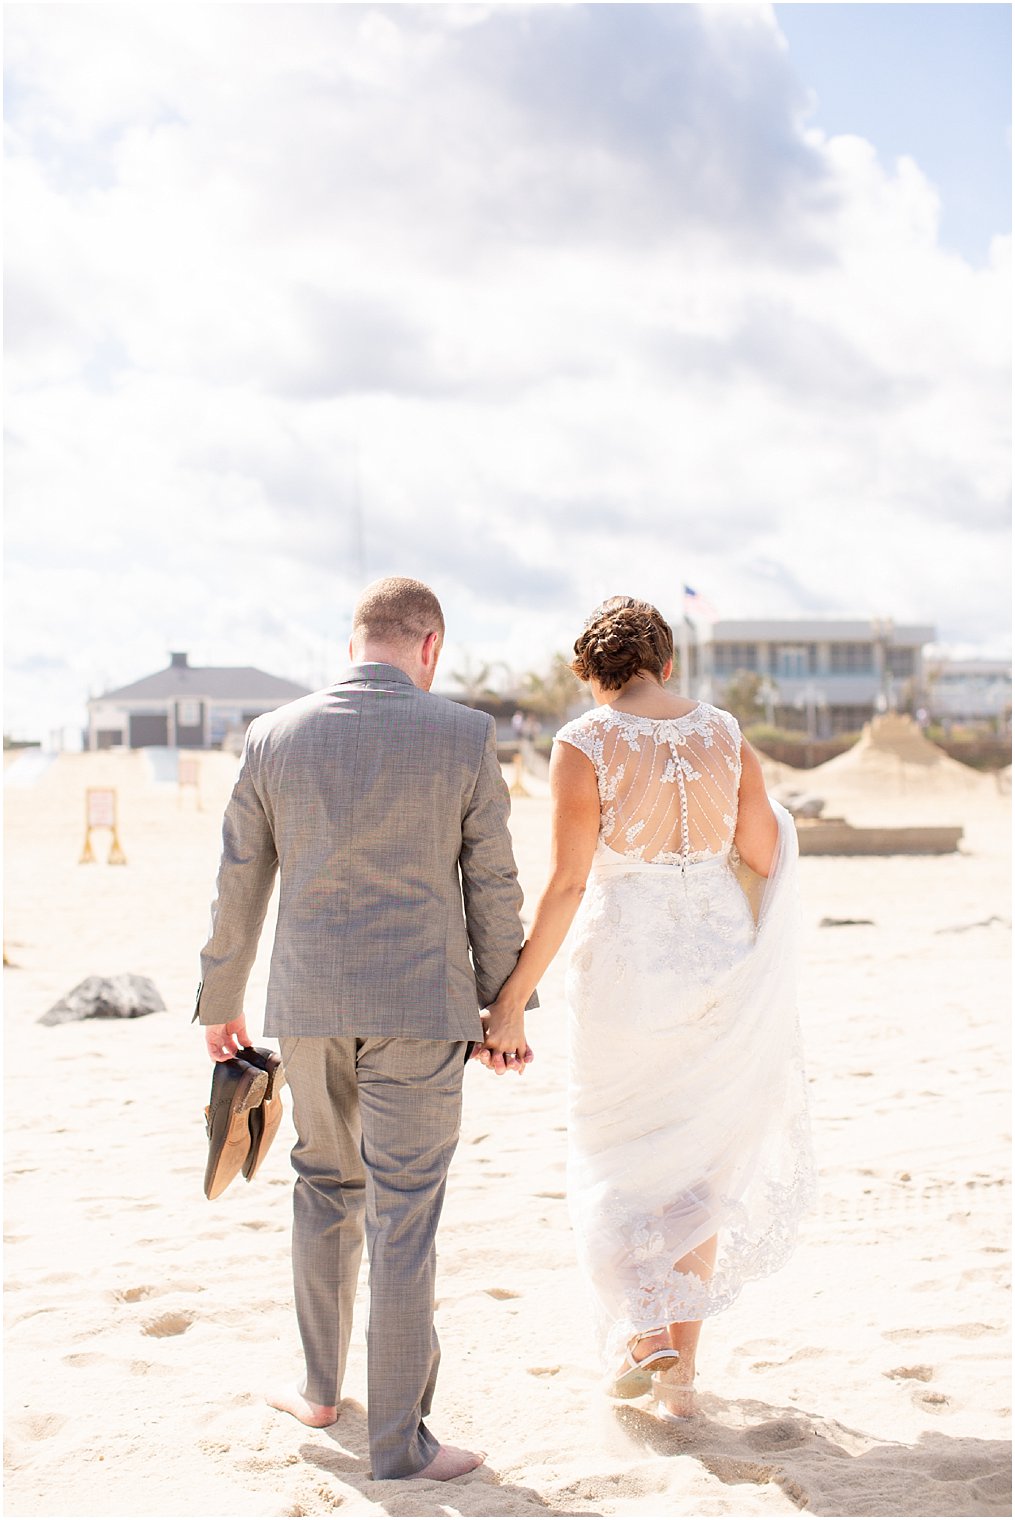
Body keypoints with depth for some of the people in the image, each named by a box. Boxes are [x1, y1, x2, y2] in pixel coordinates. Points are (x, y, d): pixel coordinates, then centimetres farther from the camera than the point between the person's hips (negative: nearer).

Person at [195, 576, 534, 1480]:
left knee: (325, 1184, 22)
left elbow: (239, 886, 6)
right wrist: (505, 1006, 8)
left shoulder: (274, 737, 0)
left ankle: (322, 1388, 33)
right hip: (419, 1006, -3)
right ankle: (397, 1440, 9)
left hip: (308, 1001, 3)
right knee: (403, 1216, 3)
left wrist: (220, 1000, 18)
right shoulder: (465, 737, -7)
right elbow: (492, 887, -3)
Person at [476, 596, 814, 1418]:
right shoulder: (724, 735, 0)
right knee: (701, 1165, 15)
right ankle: (681, 1371, 18)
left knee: (616, 1157, 18)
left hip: (625, 970, -3)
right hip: (720, 964, 4)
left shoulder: (584, 744, -12)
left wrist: (512, 1001, -12)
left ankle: (643, 1331, 4)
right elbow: (768, 860, 3)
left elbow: (566, 883, -16)